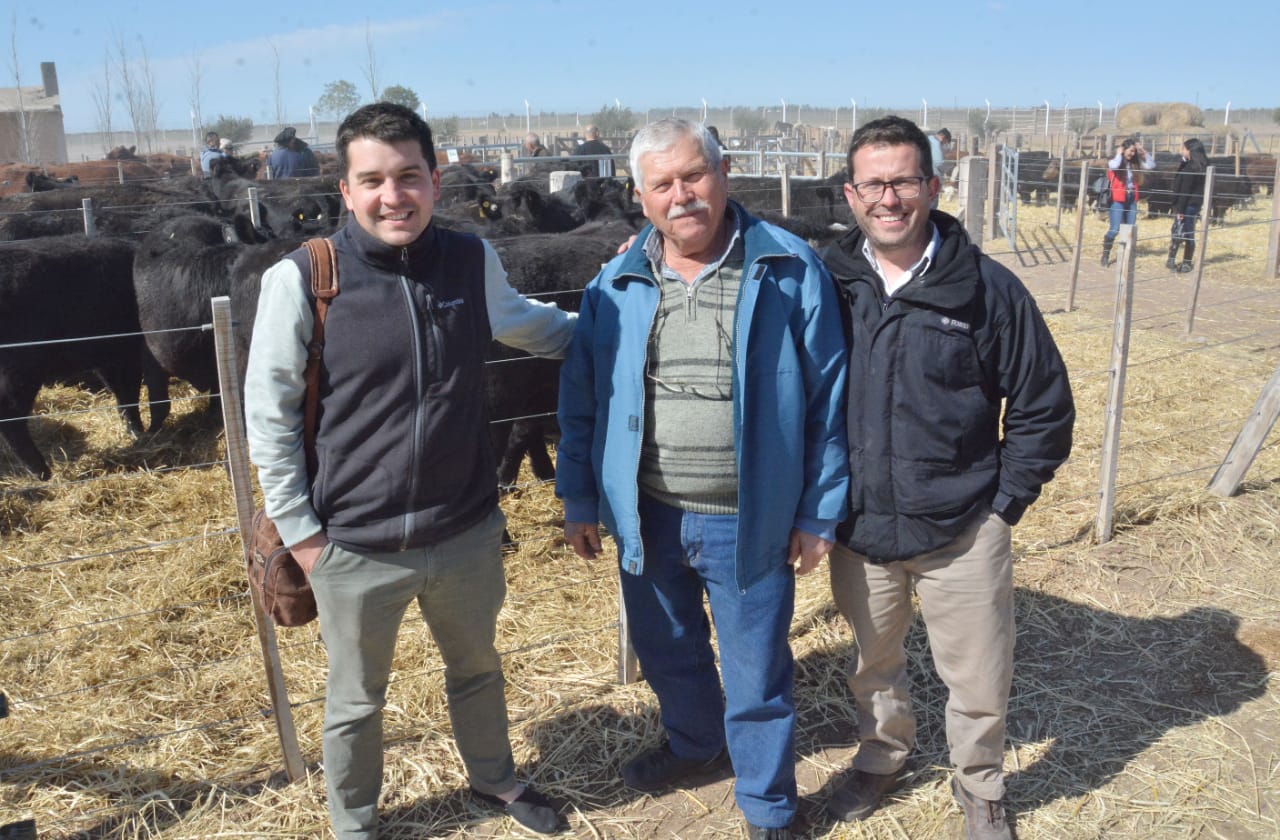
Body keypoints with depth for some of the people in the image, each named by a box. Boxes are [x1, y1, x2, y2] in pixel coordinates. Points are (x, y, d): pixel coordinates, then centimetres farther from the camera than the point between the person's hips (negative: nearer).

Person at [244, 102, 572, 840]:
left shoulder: (474, 261, -5)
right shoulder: (302, 279, -15)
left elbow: (538, 328, 17)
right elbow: (268, 412, -7)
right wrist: (298, 528, -6)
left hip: (468, 531, 3)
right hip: (355, 547, -3)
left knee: (478, 669, 27)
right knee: (357, 701, 19)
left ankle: (495, 779, 55)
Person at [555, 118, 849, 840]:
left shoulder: (790, 271, -8)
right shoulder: (618, 284, 2)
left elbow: (829, 397, -5)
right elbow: (582, 397, 8)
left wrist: (818, 512, -5)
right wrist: (578, 499, 8)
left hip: (749, 522, -3)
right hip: (645, 515, 4)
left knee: (756, 674, 10)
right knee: (666, 652, 23)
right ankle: (695, 745, 52)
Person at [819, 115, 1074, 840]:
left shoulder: (988, 288, -10)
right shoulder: (827, 282, -5)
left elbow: (1046, 407, -2)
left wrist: (1005, 502, -4)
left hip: (963, 534, -1)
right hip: (858, 529, 2)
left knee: (981, 682, 10)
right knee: (873, 663, 22)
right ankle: (883, 756, 48)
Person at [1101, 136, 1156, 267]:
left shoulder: (1135, 163, 9)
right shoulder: (1115, 161, -7)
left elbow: (1151, 165, 9)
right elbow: (1114, 166, -30)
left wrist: (1143, 151, 2)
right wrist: (1119, 153, -13)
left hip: (1132, 200, 6)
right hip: (1118, 200, -6)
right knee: (1114, 230, -10)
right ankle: (1105, 255, 2)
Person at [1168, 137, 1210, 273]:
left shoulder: (1190, 168, -18)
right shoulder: (1201, 167, 10)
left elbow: (1185, 191, -20)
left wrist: (1180, 209, -19)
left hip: (1187, 205, -9)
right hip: (1195, 205, 9)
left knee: (1177, 233, -5)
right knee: (1189, 235, 11)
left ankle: (1171, 261, -3)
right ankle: (1186, 263, 16)